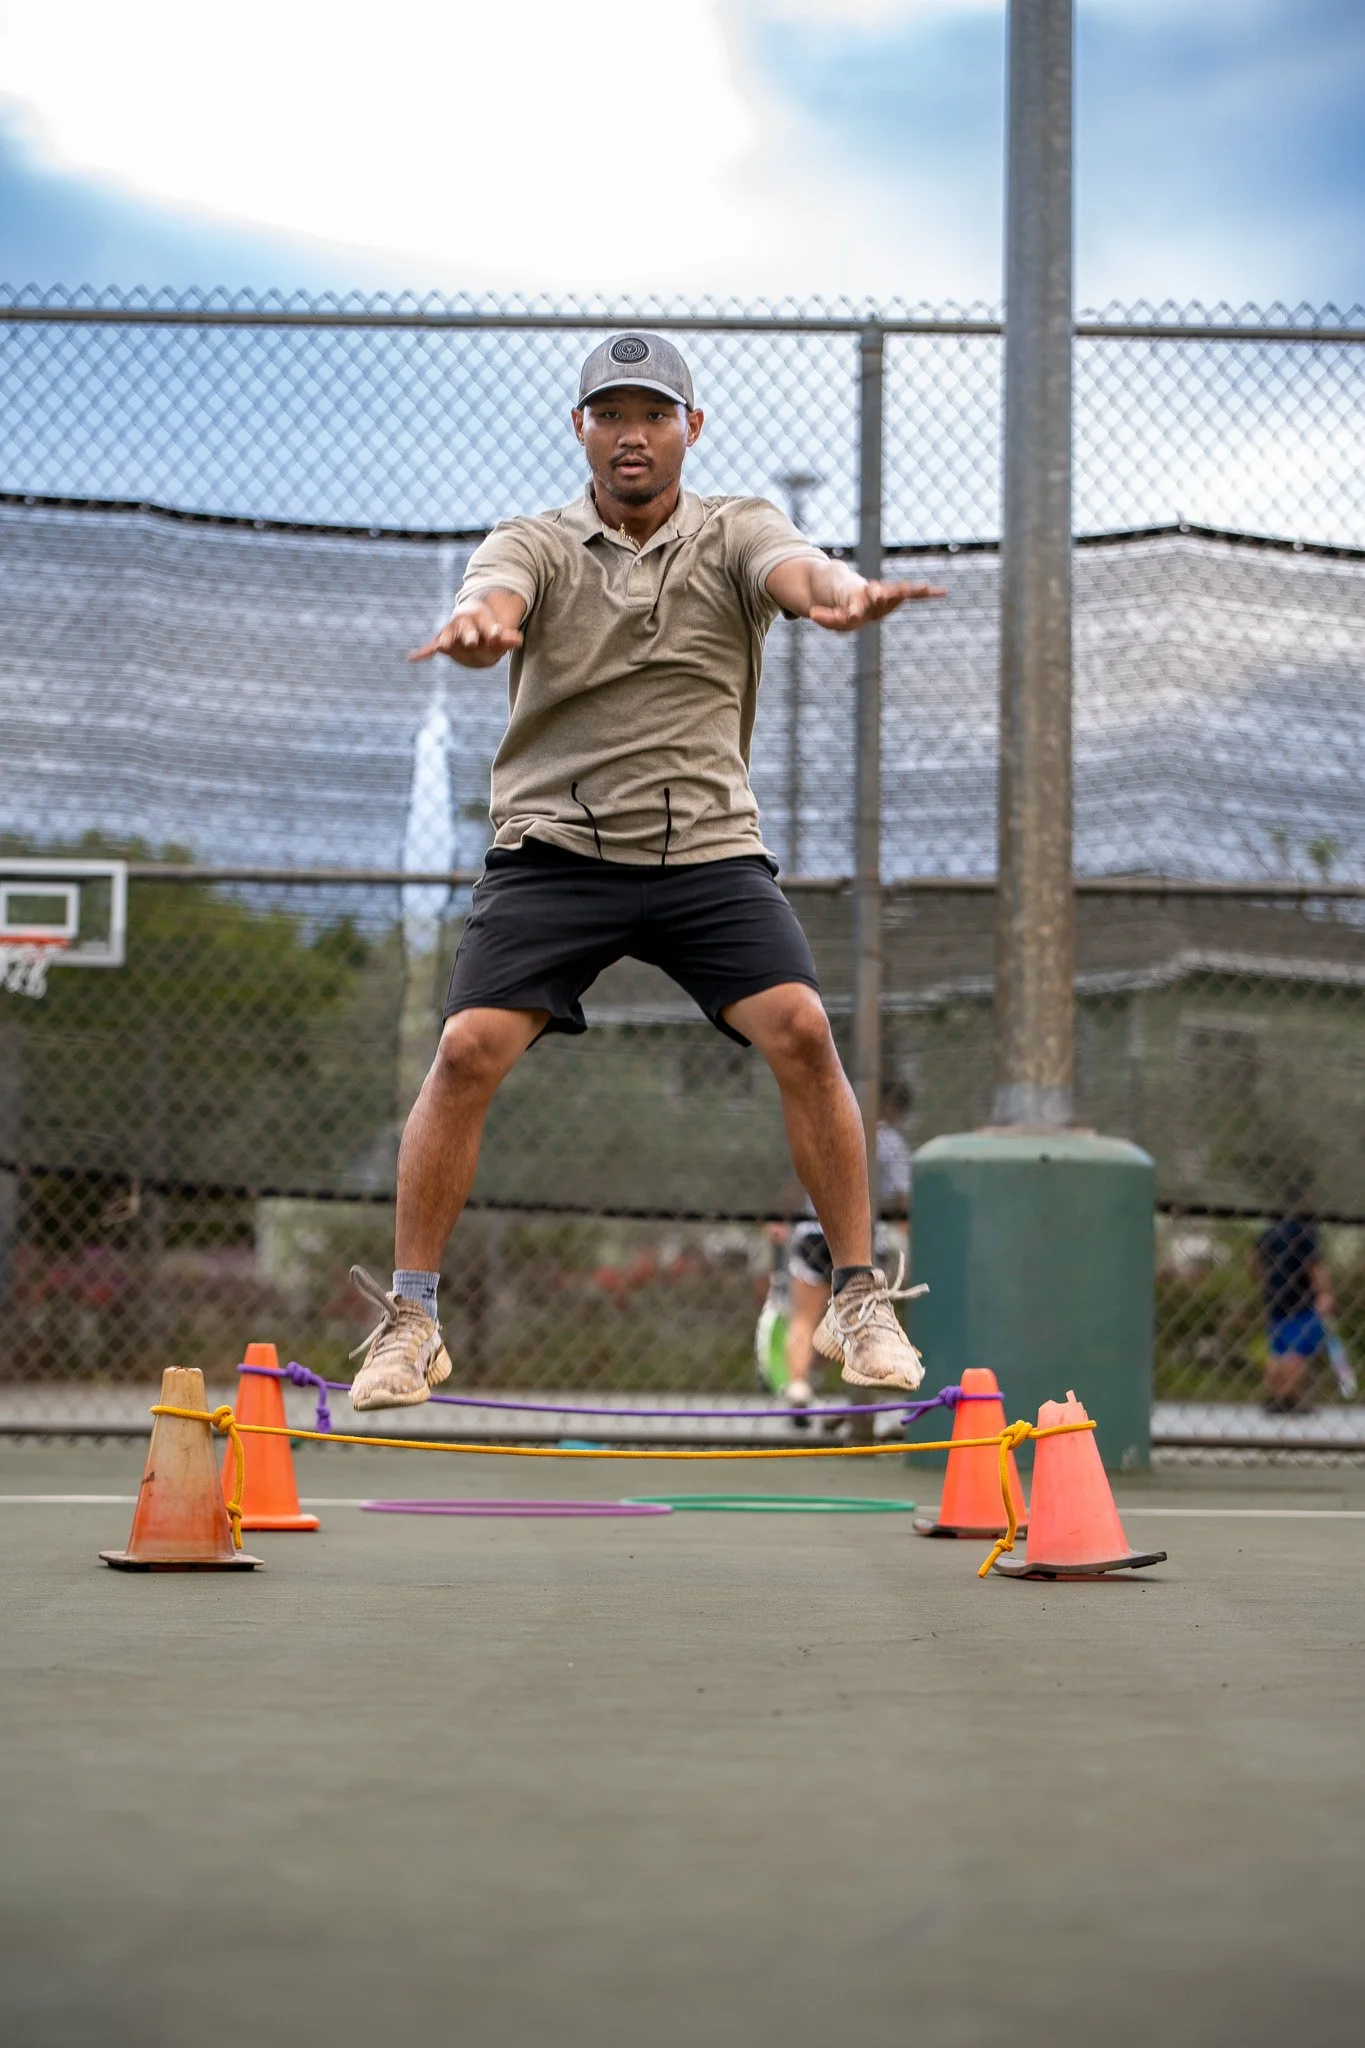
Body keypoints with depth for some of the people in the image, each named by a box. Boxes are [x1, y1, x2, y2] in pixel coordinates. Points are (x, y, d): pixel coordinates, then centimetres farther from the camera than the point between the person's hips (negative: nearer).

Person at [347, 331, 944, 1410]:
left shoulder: (735, 530, 5)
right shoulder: (533, 544, 4)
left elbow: (799, 568, -18)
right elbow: (493, 596, -20)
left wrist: (843, 592, -44)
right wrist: (476, 626, -46)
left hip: (711, 847, 0)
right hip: (555, 844, 0)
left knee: (803, 1031, -18)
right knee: (468, 1050, -15)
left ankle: (860, 1301, -2)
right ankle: (410, 1316, -1)